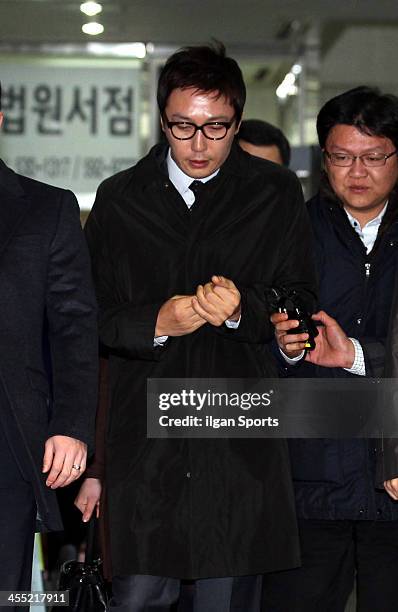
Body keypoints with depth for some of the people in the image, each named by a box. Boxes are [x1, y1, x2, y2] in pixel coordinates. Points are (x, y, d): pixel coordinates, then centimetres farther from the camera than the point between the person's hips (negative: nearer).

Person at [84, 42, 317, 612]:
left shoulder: (277, 195, 7)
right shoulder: (119, 198, 9)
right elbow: (91, 314, 6)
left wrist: (243, 308, -15)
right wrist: (156, 322, -13)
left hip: (241, 440, 0)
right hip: (146, 433, 0)